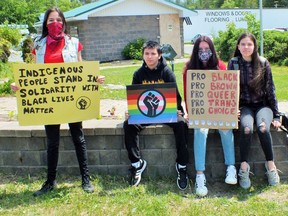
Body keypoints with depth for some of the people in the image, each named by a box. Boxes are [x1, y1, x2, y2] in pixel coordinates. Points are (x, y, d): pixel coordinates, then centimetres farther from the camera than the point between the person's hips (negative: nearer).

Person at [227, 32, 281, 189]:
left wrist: (276, 115, -1)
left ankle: (270, 164, -12)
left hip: (262, 105, 0)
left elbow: (270, 89, 1)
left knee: (262, 128, -32)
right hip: (244, 106, 0)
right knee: (246, 128, -32)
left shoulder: (263, 63, -1)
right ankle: (243, 166, -19)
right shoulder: (233, 63, 0)